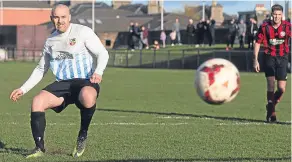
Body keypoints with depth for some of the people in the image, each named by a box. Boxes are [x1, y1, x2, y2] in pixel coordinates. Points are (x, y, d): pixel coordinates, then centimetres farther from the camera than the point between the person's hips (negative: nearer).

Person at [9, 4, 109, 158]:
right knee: (37, 101, -21)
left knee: (88, 97, -41)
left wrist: (98, 72, -26)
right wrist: (23, 89, 18)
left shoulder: (83, 32, -1)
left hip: (86, 82, -5)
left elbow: (103, 53, -5)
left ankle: (83, 135, -14)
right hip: (63, 83, 5)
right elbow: (41, 69, 26)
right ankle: (39, 148, -12)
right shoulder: (50, 41, 15)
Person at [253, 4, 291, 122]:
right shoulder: (264, 27, -3)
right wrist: (255, 60, 0)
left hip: (282, 58, 1)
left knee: (281, 89, -3)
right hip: (269, 58, -1)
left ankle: (270, 107, 23)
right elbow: (257, 43, 4)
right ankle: (272, 112, -5)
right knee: (271, 84, -15)